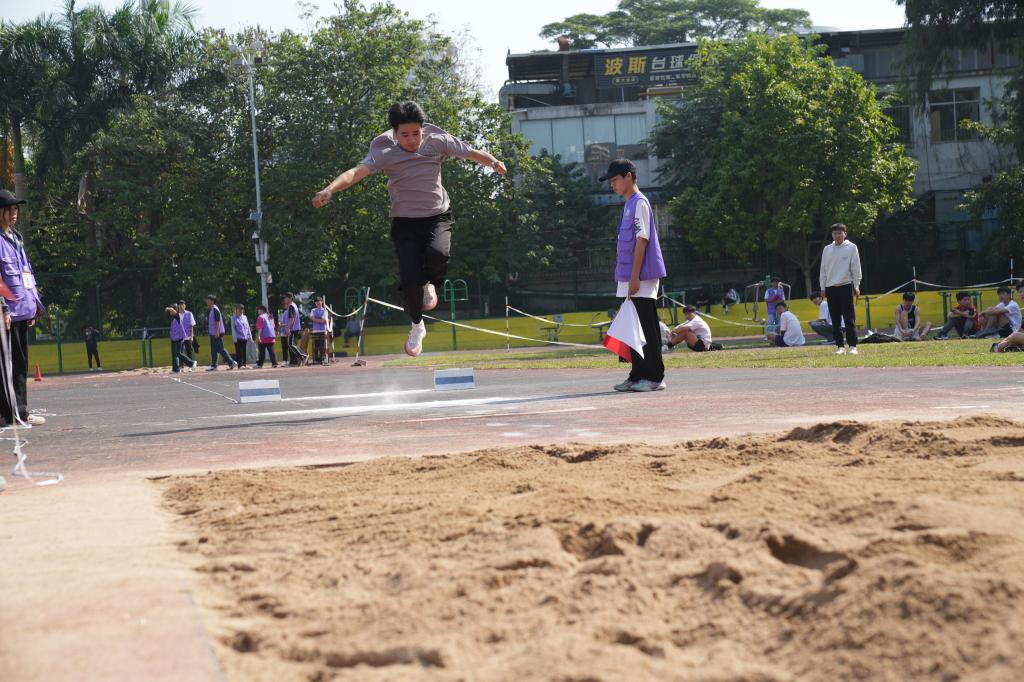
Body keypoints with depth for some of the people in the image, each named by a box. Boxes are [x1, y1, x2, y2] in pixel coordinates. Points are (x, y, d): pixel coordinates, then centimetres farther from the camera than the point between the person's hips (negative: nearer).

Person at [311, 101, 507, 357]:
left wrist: (493, 162, -17)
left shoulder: (438, 142, -6)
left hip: (437, 215, 1)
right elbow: (357, 172, -27)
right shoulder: (384, 153, -13)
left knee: (438, 252, -31)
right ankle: (417, 327, 17)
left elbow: (471, 153, 3)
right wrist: (329, 189, -43)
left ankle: (430, 285, 5)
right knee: (409, 278, -10)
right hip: (405, 222, -1)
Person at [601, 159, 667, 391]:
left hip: (642, 277, -9)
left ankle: (655, 376, -4)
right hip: (629, 280, 9)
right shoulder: (628, 205, 19)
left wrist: (634, 277, -20)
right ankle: (638, 375, 15)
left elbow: (642, 240, -16)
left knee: (647, 328, -7)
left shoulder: (640, 203, -9)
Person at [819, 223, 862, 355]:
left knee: (849, 319, -7)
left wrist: (856, 286, -6)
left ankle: (852, 346, -7)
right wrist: (822, 287, 10)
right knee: (835, 320, 5)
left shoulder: (851, 247, 1)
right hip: (830, 288, 4)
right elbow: (823, 270, 15)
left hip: (846, 286, -4)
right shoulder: (827, 249, 12)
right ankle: (840, 346, 9)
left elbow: (856, 268, 0)